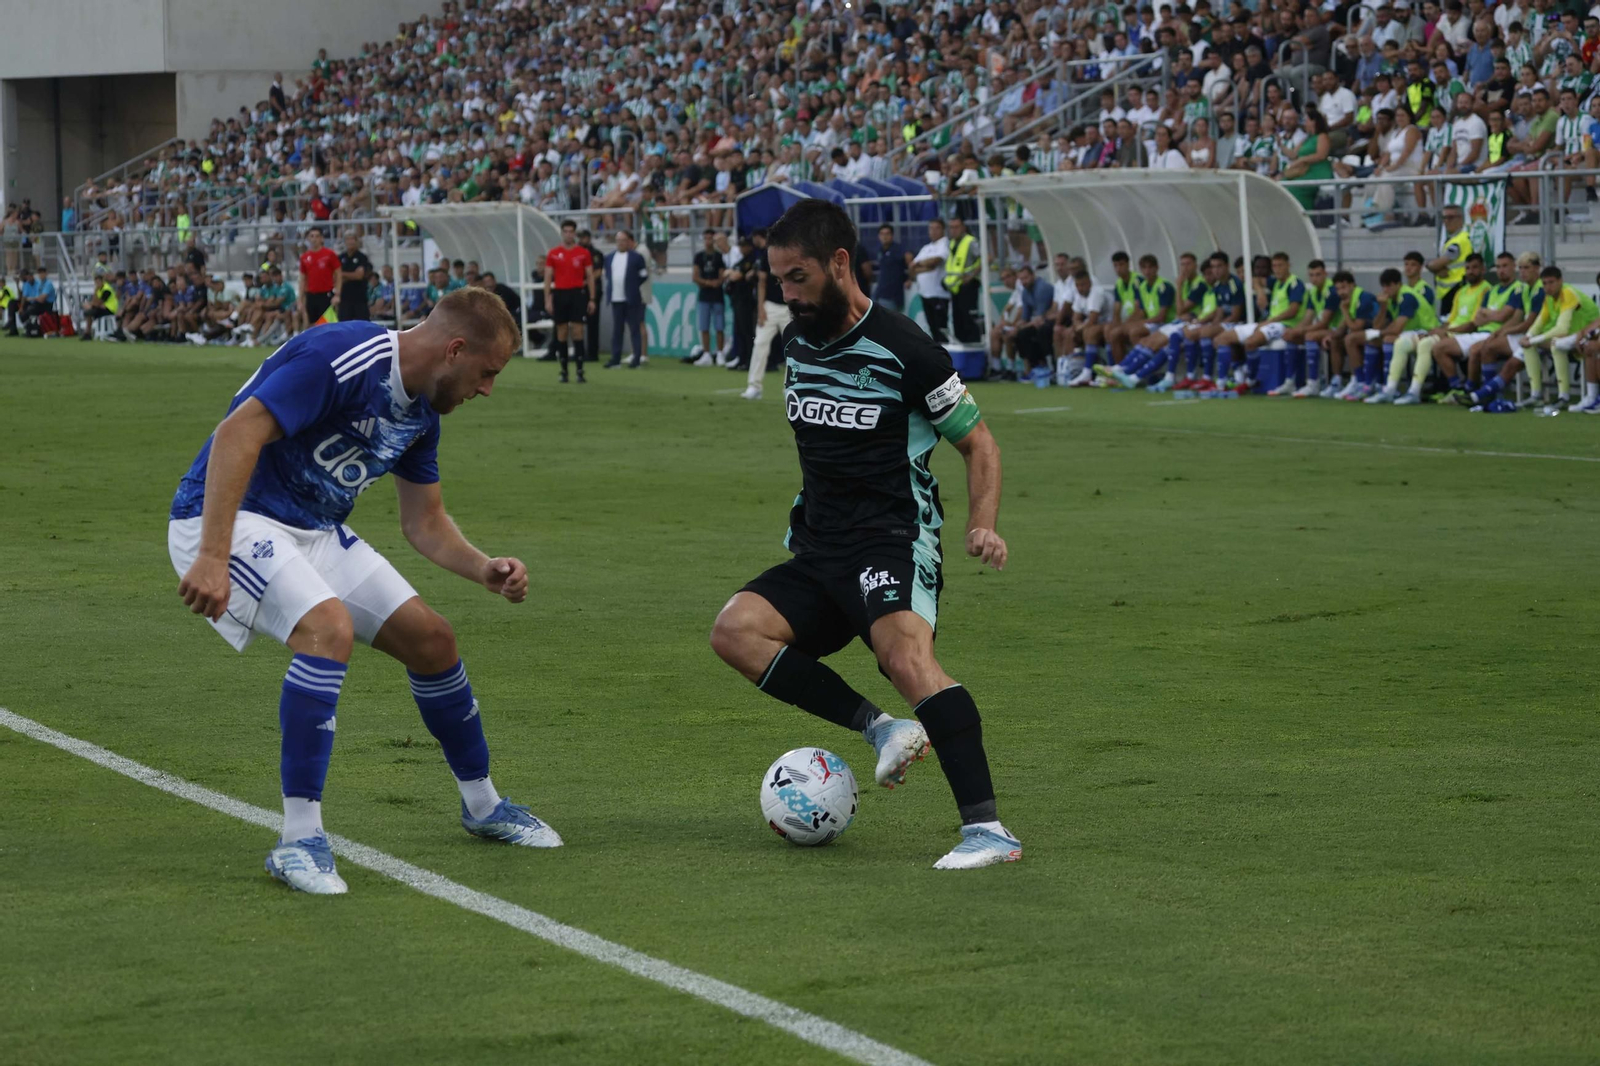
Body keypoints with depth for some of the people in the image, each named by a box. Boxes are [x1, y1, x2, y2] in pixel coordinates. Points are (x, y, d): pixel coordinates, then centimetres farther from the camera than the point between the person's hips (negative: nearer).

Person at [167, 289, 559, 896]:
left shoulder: (420, 412, 5)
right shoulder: (342, 359, -25)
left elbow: (424, 522, 16)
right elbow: (236, 435, -32)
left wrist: (485, 571, -3)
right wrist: (213, 558, -37)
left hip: (318, 532, 9)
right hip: (232, 518, -9)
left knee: (431, 640, 6)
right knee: (330, 627, -31)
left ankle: (482, 806, 28)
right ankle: (299, 840, -26)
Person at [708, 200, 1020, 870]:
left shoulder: (902, 350, -10)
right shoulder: (797, 343, 11)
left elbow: (979, 443, -3)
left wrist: (983, 527, -17)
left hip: (894, 545, -7)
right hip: (819, 552, 7)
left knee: (907, 659, -33)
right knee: (735, 631, -17)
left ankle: (986, 829, -35)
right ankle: (880, 729, -15)